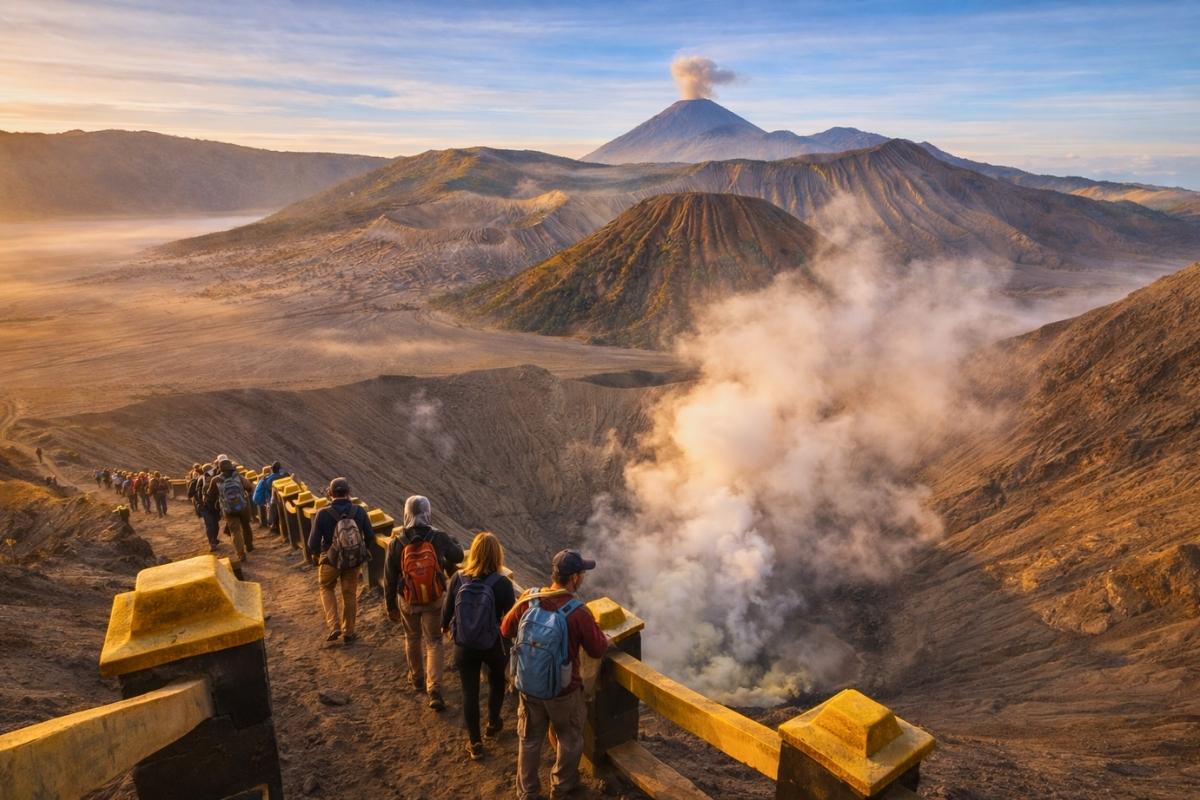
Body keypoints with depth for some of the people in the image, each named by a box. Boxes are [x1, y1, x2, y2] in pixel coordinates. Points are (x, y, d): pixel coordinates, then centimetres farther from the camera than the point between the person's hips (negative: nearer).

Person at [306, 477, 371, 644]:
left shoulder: (323, 514, -19)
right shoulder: (360, 511, -13)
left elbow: (313, 542, -14)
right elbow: (369, 536, -4)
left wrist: (315, 555, 8)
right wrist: (363, 553, 15)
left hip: (331, 560, -1)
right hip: (354, 560, 2)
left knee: (326, 588, 25)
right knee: (350, 594, 17)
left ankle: (333, 626, 15)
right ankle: (349, 633, 29)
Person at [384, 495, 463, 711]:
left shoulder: (396, 543, -14)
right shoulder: (439, 538, -15)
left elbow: (389, 578, -8)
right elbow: (458, 557, 2)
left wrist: (391, 606, 4)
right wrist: (450, 543, 22)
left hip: (408, 602, 1)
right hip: (434, 600, -1)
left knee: (412, 639, 24)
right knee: (433, 642, 9)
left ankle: (417, 678, 42)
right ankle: (434, 690, -1)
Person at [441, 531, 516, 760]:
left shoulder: (458, 578, -15)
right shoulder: (502, 583, -22)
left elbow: (447, 608, -1)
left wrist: (445, 626, 21)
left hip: (464, 646, 1)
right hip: (493, 646, -1)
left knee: (469, 692, 16)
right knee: (496, 681, 29)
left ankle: (475, 743, 28)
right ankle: (493, 723, 45)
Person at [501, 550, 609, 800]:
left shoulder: (528, 599, -16)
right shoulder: (578, 613, -27)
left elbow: (506, 630, 0)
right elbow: (598, 650, -14)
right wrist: (595, 629, 5)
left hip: (528, 687, 3)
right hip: (563, 691, -3)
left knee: (529, 740, 24)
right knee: (570, 739, 25)